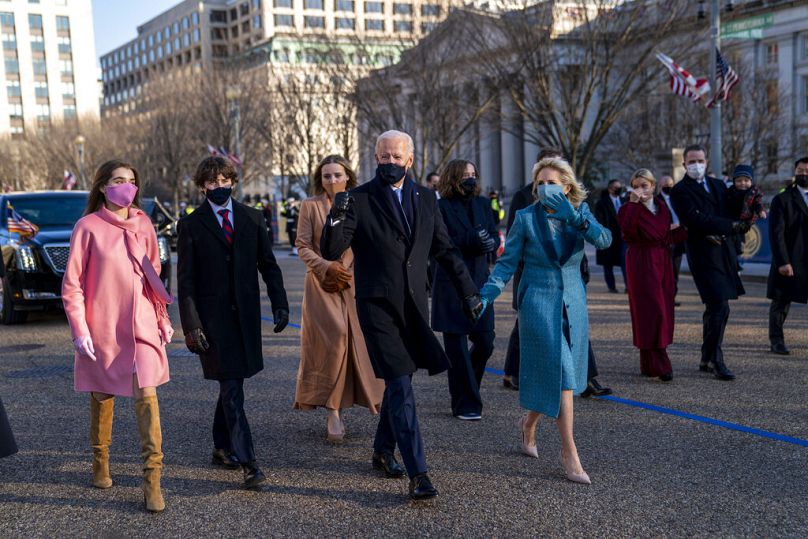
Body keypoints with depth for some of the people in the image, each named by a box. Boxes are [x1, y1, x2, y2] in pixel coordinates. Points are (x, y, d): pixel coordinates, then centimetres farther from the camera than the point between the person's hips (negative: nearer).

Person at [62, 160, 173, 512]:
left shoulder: (143, 224, 6)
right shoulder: (88, 227, -5)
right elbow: (72, 285, -4)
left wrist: (163, 318, 12)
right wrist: (80, 331, -9)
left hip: (142, 325, 2)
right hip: (102, 328, -2)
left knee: (147, 395, -8)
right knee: (103, 397, 11)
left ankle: (152, 480, -6)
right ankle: (100, 464, 32)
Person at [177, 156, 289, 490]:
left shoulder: (251, 218, 9)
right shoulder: (191, 225, -1)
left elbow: (268, 265, 10)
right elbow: (185, 280, -3)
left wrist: (280, 304, 1)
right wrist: (191, 324, -10)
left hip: (245, 312, 4)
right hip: (212, 315, -4)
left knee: (231, 383, 13)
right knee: (231, 388, -7)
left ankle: (222, 448, 30)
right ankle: (247, 463, -8)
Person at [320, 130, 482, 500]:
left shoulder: (425, 199, 9)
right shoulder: (359, 200, -5)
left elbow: (445, 250, 16)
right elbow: (330, 252, -11)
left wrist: (469, 290, 14)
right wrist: (336, 220, -30)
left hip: (414, 305, 5)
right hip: (377, 306, -5)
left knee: (398, 381, 16)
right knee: (400, 386, -11)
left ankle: (383, 451, 35)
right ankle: (417, 474, -9)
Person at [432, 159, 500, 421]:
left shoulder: (482, 204, 12)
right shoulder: (441, 207, -5)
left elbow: (495, 238, 9)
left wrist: (489, 243, -14)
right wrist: (472, 240, -22)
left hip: (479, 280, 5)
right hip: (451, 284, -5)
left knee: (485, 342, 5)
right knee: (457, 346, 0)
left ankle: (466, 386, 30)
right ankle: (466, 404, 8)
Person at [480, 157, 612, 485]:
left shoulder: (580, 212, 4)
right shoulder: (526, 218, -3)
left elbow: (604, 240, -14)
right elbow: (507, 262, -3)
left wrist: (573, 216, -28)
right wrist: (486, 295, -16)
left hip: (573, 305, 4)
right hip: (539, 304, -4)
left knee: (563, 375, 10)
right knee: (560, 373, -11)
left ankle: (529, 423, 37)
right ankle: (569, 454, -7)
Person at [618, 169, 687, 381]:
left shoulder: (662, 206, 13)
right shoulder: (629, 208, -5)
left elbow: (669, 235, 16)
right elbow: (627, 230, -25)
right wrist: (634, 203, -28)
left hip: (662, 260, 7)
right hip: (641, 262, -7)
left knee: (663, 311, 8)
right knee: (651, 310, -10)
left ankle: (648, 364, 17)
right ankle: (660, 365, -8)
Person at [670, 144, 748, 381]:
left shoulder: (718, 185, 17)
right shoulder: (680, 191, -5)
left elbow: (729, 214, 12)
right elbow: (696, 220, -16)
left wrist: (717, 233, -9)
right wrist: (732, 226, -14)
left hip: (723, 252, 7)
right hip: (703, 254, -7)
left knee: (715, 308, 12)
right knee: (719, 306, -13)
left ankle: (707, 359, 22)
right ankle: (715, 360, -4)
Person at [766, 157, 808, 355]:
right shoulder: (782, 200, -2)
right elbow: (776, 234, -8)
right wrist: (782, 262, -16)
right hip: (790, 263, -4)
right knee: (781, 303, 5)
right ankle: (776, 341, 15)